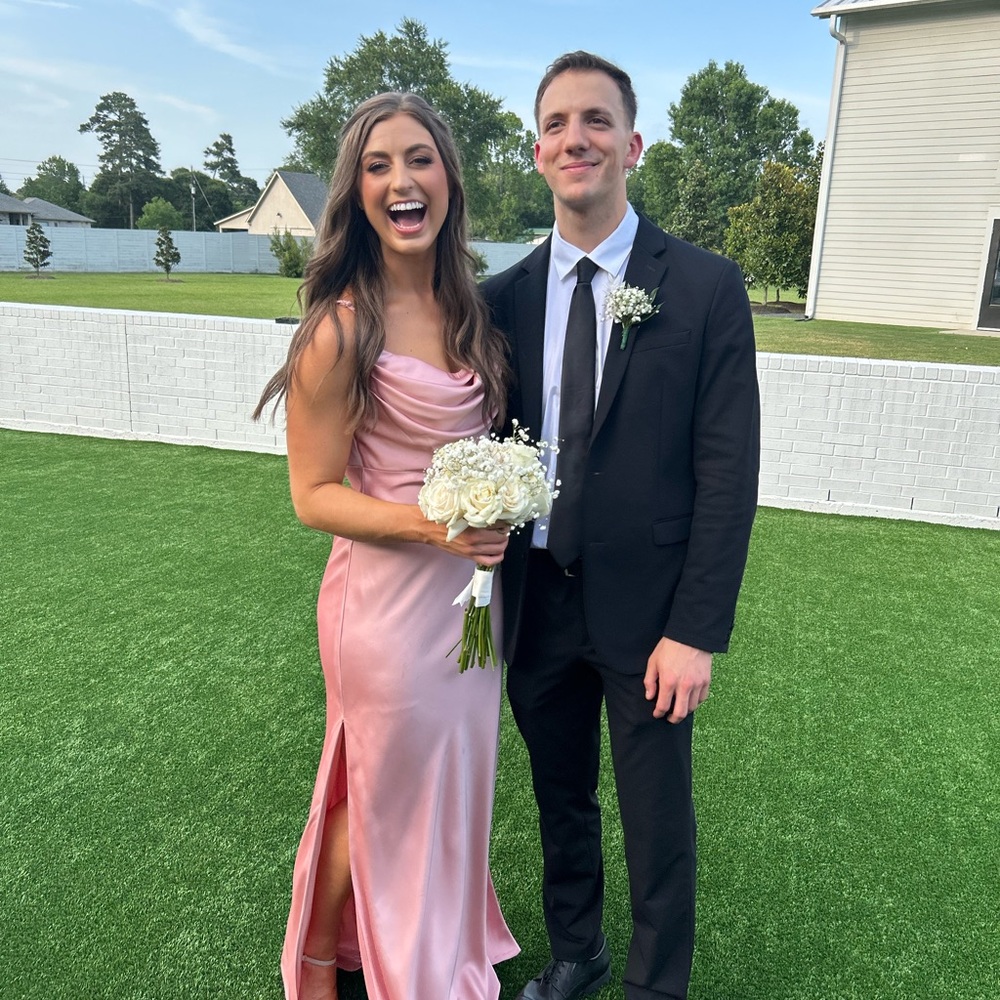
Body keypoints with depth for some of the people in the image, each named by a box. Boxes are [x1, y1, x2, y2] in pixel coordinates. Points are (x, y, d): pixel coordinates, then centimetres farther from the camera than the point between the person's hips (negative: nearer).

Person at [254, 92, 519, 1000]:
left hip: (475, 583, 6)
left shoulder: (471, 307, 2)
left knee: (457, 778, 23)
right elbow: (315, 495, -14)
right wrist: (429, 524, -27)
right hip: (390, 593, -6)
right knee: (387, 790, 15)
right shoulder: (340, 329, -18)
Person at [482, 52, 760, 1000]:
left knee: (657, 821, 13)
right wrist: (492, 592, 3)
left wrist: (697, 632, -12)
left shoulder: (706, 288, -7)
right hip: (537, 603, 4)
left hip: (645, 610, -3)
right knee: (560, 801, 21)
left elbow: (729, 474, -9)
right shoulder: (504, 295, 2)